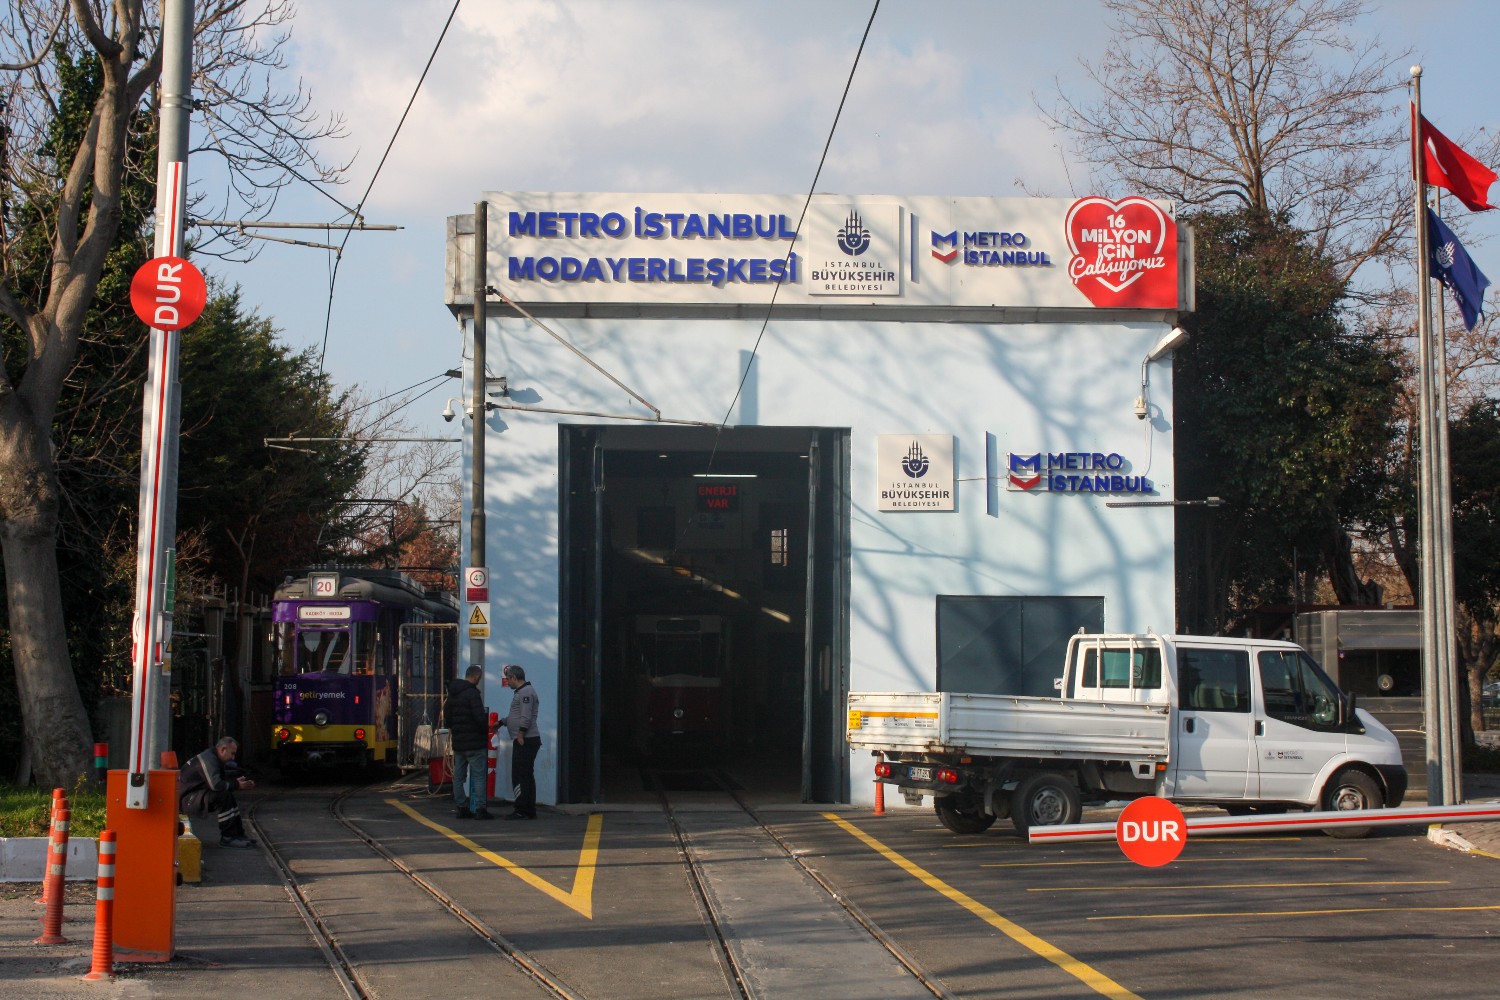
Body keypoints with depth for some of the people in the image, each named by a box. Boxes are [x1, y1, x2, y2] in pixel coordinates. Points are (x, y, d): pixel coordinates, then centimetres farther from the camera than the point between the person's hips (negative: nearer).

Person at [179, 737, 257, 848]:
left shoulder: (213, 758, 15)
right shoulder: (208, 759, -20)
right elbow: (215, 785, -33)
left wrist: (240, 784, 3)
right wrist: (237, 785, -19)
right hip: (186, 800, -11)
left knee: (229, 797, 13)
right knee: (223, 796, -27)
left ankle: (238, 834, 12)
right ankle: (227, 838, -19)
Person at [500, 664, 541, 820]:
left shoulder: (526, 692, -13)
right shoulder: (522, 692, 20)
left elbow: (526, 717, -20)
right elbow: (516, 716, 28)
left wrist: (520, 735, -21)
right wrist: (500, 723, 29)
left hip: (525, 741, -11)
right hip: (525, 741, 11)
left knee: (520, 777, -10)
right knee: (527, 776, 12)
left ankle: (522, 811, -11)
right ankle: (529, 811, 15)